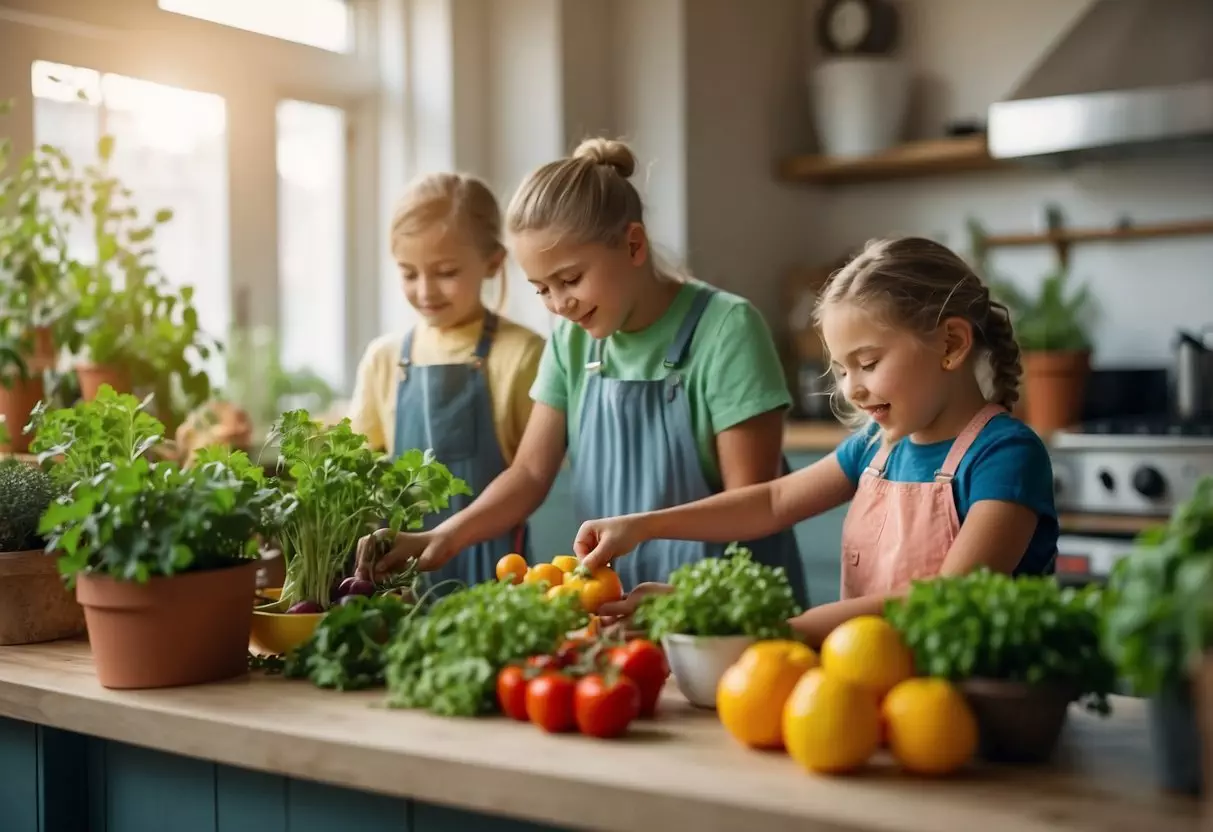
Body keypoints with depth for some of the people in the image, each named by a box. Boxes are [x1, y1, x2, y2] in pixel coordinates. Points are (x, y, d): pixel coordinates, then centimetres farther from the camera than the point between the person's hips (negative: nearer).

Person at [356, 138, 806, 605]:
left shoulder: (725, 328, -13)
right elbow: (531, 473, 4)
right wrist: (446, 537, -12)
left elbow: (748, 503, -13)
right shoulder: (572, 339, 4)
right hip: (618, 597, 3)